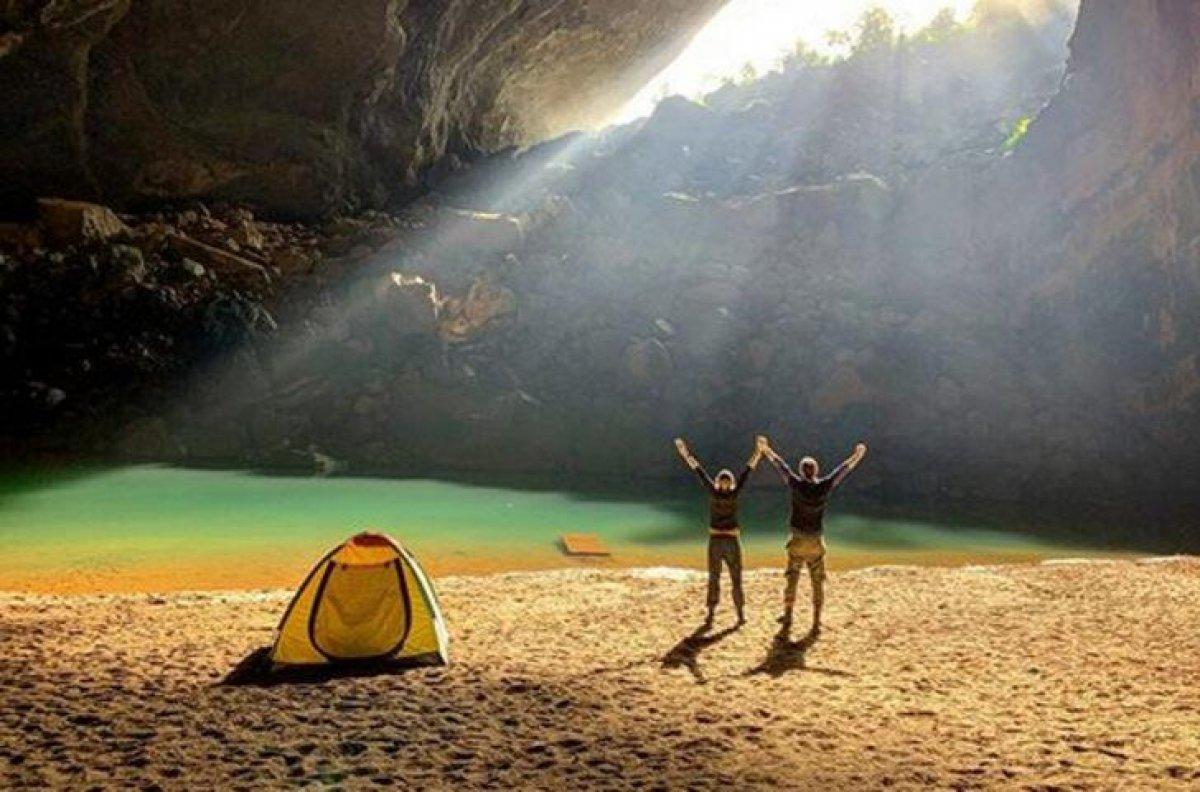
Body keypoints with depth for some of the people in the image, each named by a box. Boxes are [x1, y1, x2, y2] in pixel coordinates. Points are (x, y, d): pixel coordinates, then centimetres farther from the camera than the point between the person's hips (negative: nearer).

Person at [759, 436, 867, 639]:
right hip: (817, 542, 1)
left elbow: (781, 465, 6)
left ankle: (787, 621, -7)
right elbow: (843, 469, 11)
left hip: (797, 541, -1)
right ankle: (816, 624, 7)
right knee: (818, 583, 8)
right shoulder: (824, 485, -5)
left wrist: (766, 450, 22)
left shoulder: (797, 485, -8)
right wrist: (857, 456, 29)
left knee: (791, 581, 2)